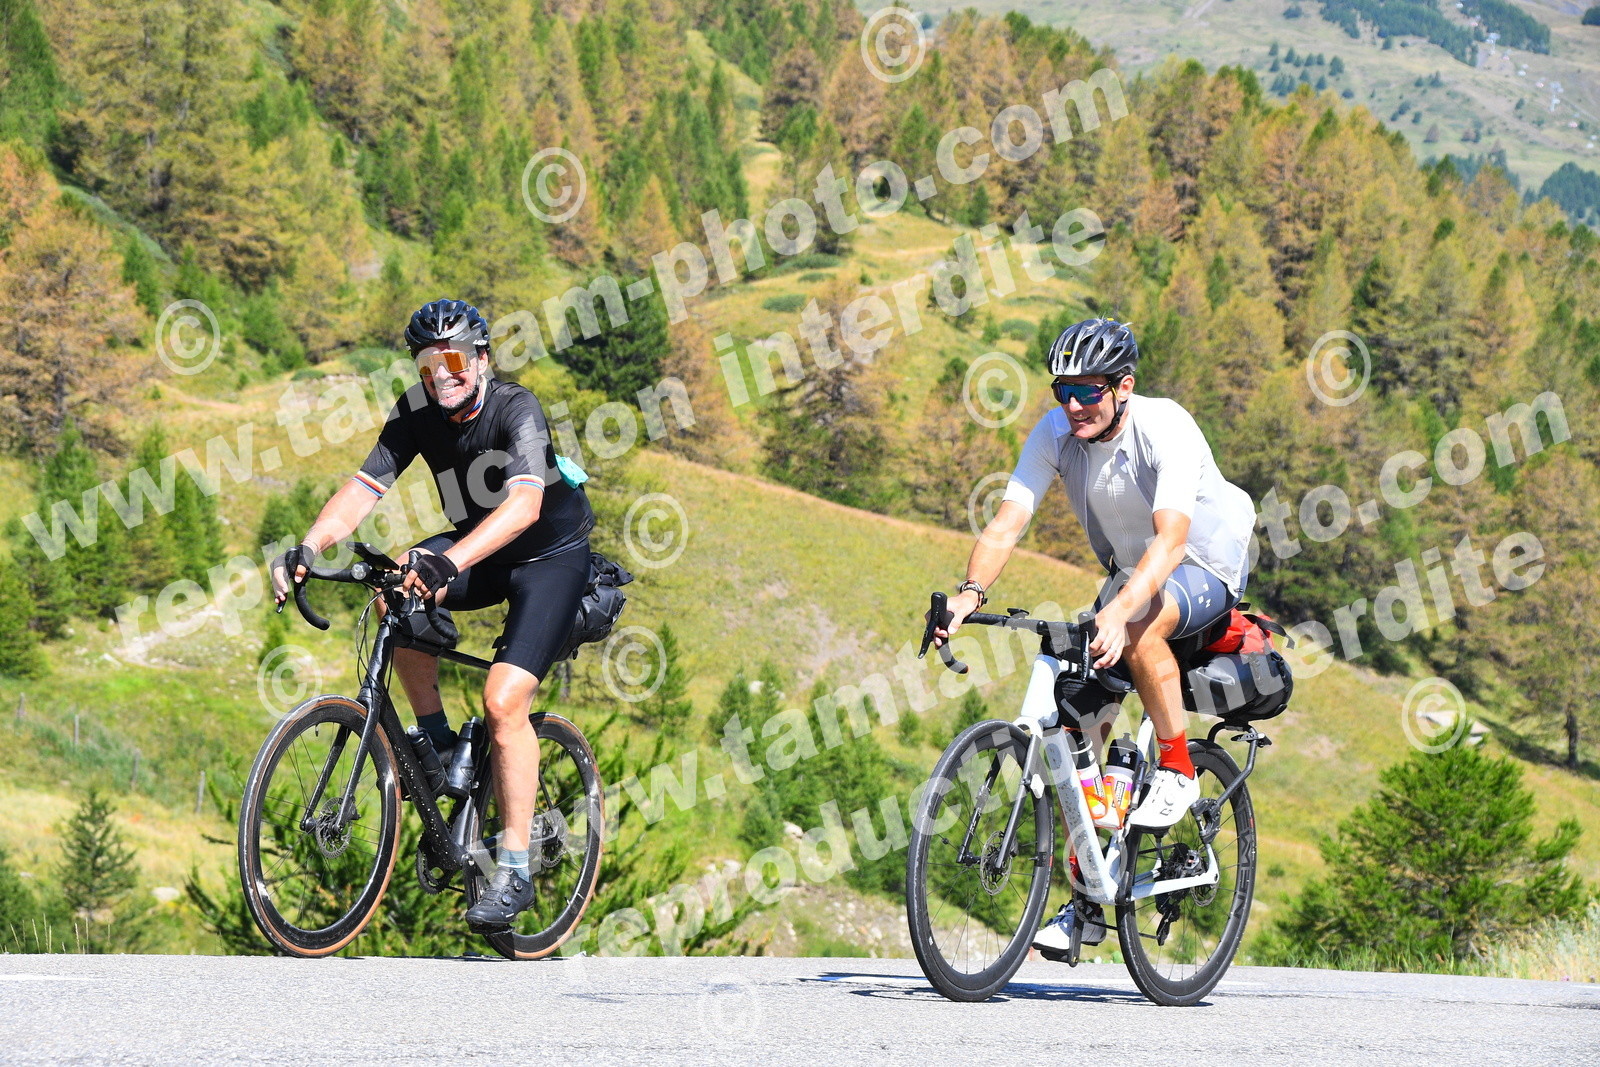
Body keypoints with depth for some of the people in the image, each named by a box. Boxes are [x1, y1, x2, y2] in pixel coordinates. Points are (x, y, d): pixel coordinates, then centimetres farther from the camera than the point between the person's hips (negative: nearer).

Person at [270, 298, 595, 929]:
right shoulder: (416, 415, -10)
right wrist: (308, 547, -36)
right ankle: (436, 740, -6)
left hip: (550, 556, -6)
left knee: (503, 702, -20)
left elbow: (525, 503, -42)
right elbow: (364, 486, -18)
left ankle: (514, 870, -11)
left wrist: (450, 563, -57)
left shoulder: (516, 410, -27)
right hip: (474, 551, 6)